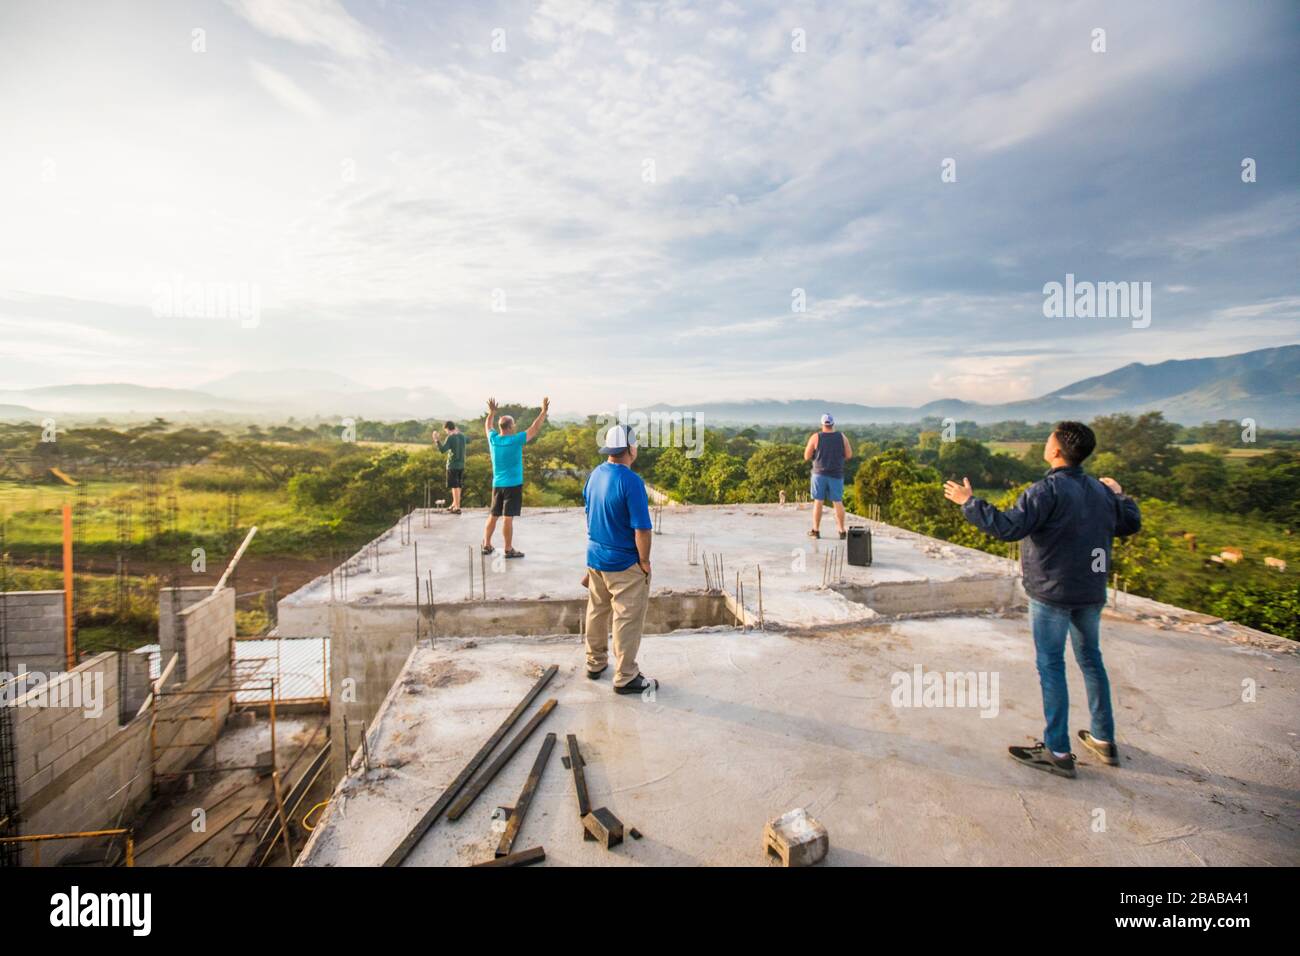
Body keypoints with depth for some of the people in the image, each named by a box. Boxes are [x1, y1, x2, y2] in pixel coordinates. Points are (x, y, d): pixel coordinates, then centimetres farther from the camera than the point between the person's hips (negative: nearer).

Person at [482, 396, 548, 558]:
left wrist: (492, 412, 36)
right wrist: (544, 411, -2)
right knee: (508, 518, -4)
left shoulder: (493, 439, 1)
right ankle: (509, 550, 2)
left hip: (497, 485, 6)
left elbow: (488, 426, 23)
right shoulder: (515, 440, -14)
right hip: (513, 485, -6)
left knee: (493, 515, 14)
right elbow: (534, 429, -9)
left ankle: (486, 545, 19)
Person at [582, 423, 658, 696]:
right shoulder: (631, 481, -23)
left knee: (596, 611, 20)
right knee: (628, 619, 5)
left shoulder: (594, 474, 1)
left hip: (594, 558, 8)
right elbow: (642, 529, -22)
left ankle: (595, 663, 35)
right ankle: (626, 678, 15)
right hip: (624, 563, -8)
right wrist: (645, 561, -9)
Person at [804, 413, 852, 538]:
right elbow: (849, 455, 4)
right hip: (836, 474, 1)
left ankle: (816, 530, 7)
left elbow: (807, 457, -3)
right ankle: (842, 531, 10)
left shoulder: (815, 437, -6)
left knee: (818, 501, 4)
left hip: (819, 473, -1)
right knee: (838, 502, 7)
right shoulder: (842, 436, -1)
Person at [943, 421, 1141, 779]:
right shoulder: (1101, 490, 5)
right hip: (1091, 592, 7)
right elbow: (1131, 524, 19)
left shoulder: (1048, 490, -18)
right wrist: (1120, 495, 37)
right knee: (1091, 659, 20)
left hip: (1052, 592, -7)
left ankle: (1057, 752, 8)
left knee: (1051, 667, 1)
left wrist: (969, 503, -17)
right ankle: (1104, 740, 31)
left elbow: (1009, 527, -27)